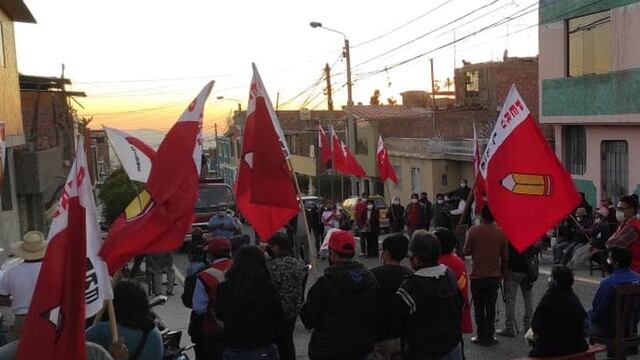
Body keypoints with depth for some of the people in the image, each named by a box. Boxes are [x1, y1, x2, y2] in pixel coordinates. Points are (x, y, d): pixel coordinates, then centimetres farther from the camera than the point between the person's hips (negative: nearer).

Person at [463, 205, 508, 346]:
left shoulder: (473, 231, -11)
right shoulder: (501, 233, -4)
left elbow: (466, 251, -5)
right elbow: (505, 257, 1)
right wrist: (502, 273, 15)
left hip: (477, 276, -2)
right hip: (494, 276, 2)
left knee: (479, 307, 9)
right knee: (491, 307, 10)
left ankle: (482, 336, 11)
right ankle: (489, 337, 12)